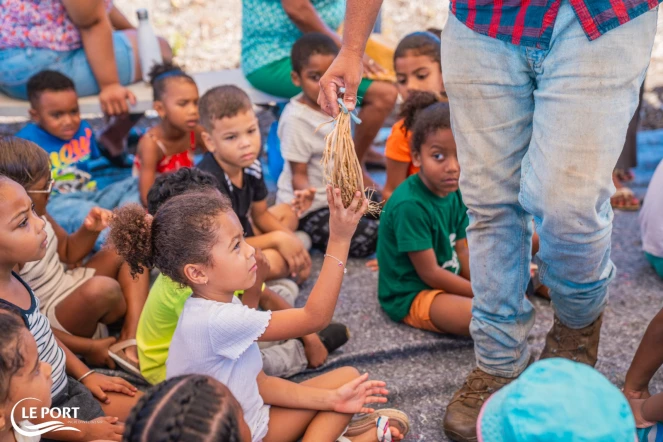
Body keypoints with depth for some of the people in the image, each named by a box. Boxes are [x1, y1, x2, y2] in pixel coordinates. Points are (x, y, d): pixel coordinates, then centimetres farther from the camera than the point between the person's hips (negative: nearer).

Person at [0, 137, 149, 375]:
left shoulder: (33, 212, -5)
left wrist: (89, 229, -11)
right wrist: (87, 347, -20)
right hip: (52, 325, -9)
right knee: (102, 288, -37)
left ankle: (130, 342, -14)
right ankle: (136, 325, 2)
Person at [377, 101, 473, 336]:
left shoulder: (454, 193, -3)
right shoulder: (409, 205, -27)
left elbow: (462, 251, 5)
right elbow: (429, 274, -22)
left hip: (446, 277, 9)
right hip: (411, 296, -9)